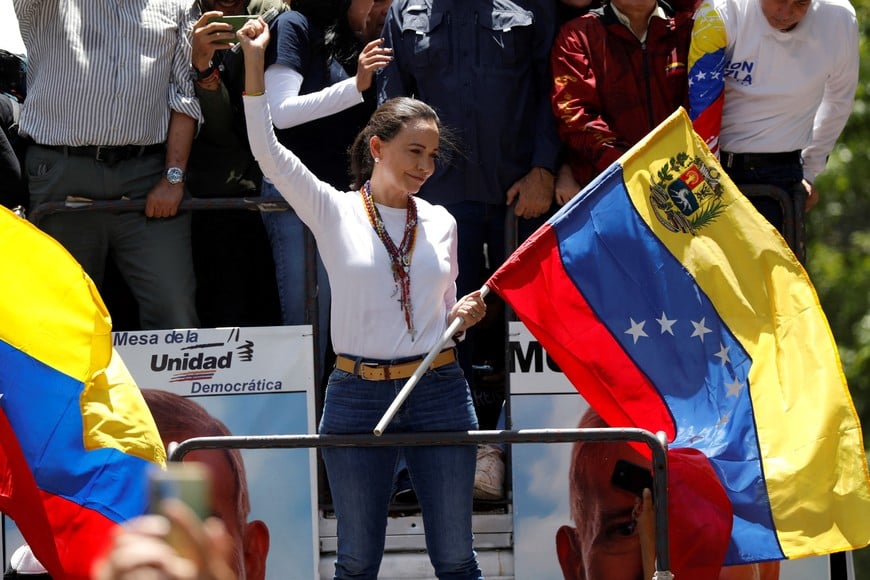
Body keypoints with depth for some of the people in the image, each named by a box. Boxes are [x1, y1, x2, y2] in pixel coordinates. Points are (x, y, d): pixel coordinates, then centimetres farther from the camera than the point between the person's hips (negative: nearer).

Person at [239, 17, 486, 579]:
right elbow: (267, 150, -11)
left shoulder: (440, 222, 10)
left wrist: (465, 315, -3)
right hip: (359, 394, -2)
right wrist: (254, 63, -17)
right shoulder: (334, 211, 1)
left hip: (439, 390, 2)